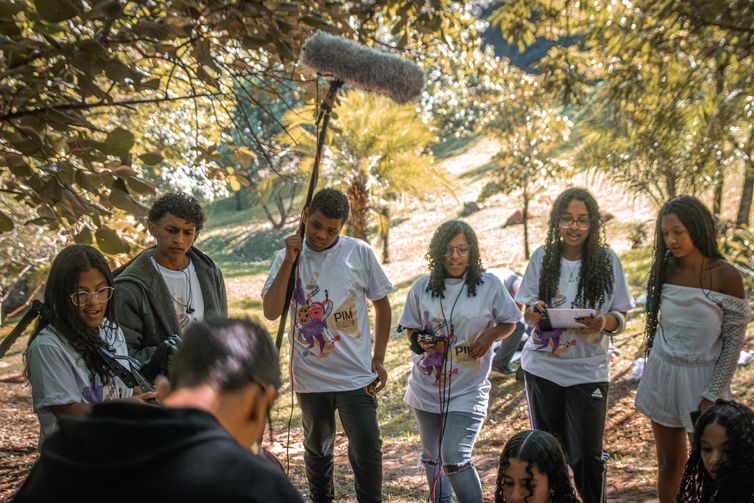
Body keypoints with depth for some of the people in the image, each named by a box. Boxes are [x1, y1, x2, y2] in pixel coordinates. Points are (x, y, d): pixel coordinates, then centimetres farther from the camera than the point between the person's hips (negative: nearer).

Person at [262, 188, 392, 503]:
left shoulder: (359, 253, -5)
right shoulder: (288, 256, -2)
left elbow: (382, 304, 4)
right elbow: (271, 312, -10)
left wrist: (378, 359, 0)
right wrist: (289, 261, -18)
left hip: (356, 374, -2)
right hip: (309, 376, 2)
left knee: (366, 447, -1)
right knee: (317, 447, 19)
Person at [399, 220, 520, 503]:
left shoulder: (489, 285, -7)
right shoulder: (422, 288, -1)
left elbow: (509, 322, 5)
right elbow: (411, 329, 9)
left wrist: (490, 335, -15)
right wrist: (421, 340, -14)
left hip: (468, 389, -4)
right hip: (426, 385, 4)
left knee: (454, 458, -14)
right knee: (432, 456, 18)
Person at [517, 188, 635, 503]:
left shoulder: (608, 261, -4)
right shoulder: (542, 257, -1)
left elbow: (621, 319, 0)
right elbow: (529, 315, 4)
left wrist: (604, 322, -22)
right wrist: (535, 313, -19)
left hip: (588, 370, -2)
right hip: (542, 367, 2)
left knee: (586, 455, -1)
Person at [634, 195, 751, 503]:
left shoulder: (726, 276, -15)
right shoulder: (665, 268, -2)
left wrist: (712, 395, -12)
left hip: (701, 378, -3)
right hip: (662, 374, 4)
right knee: (669, 462, 14)